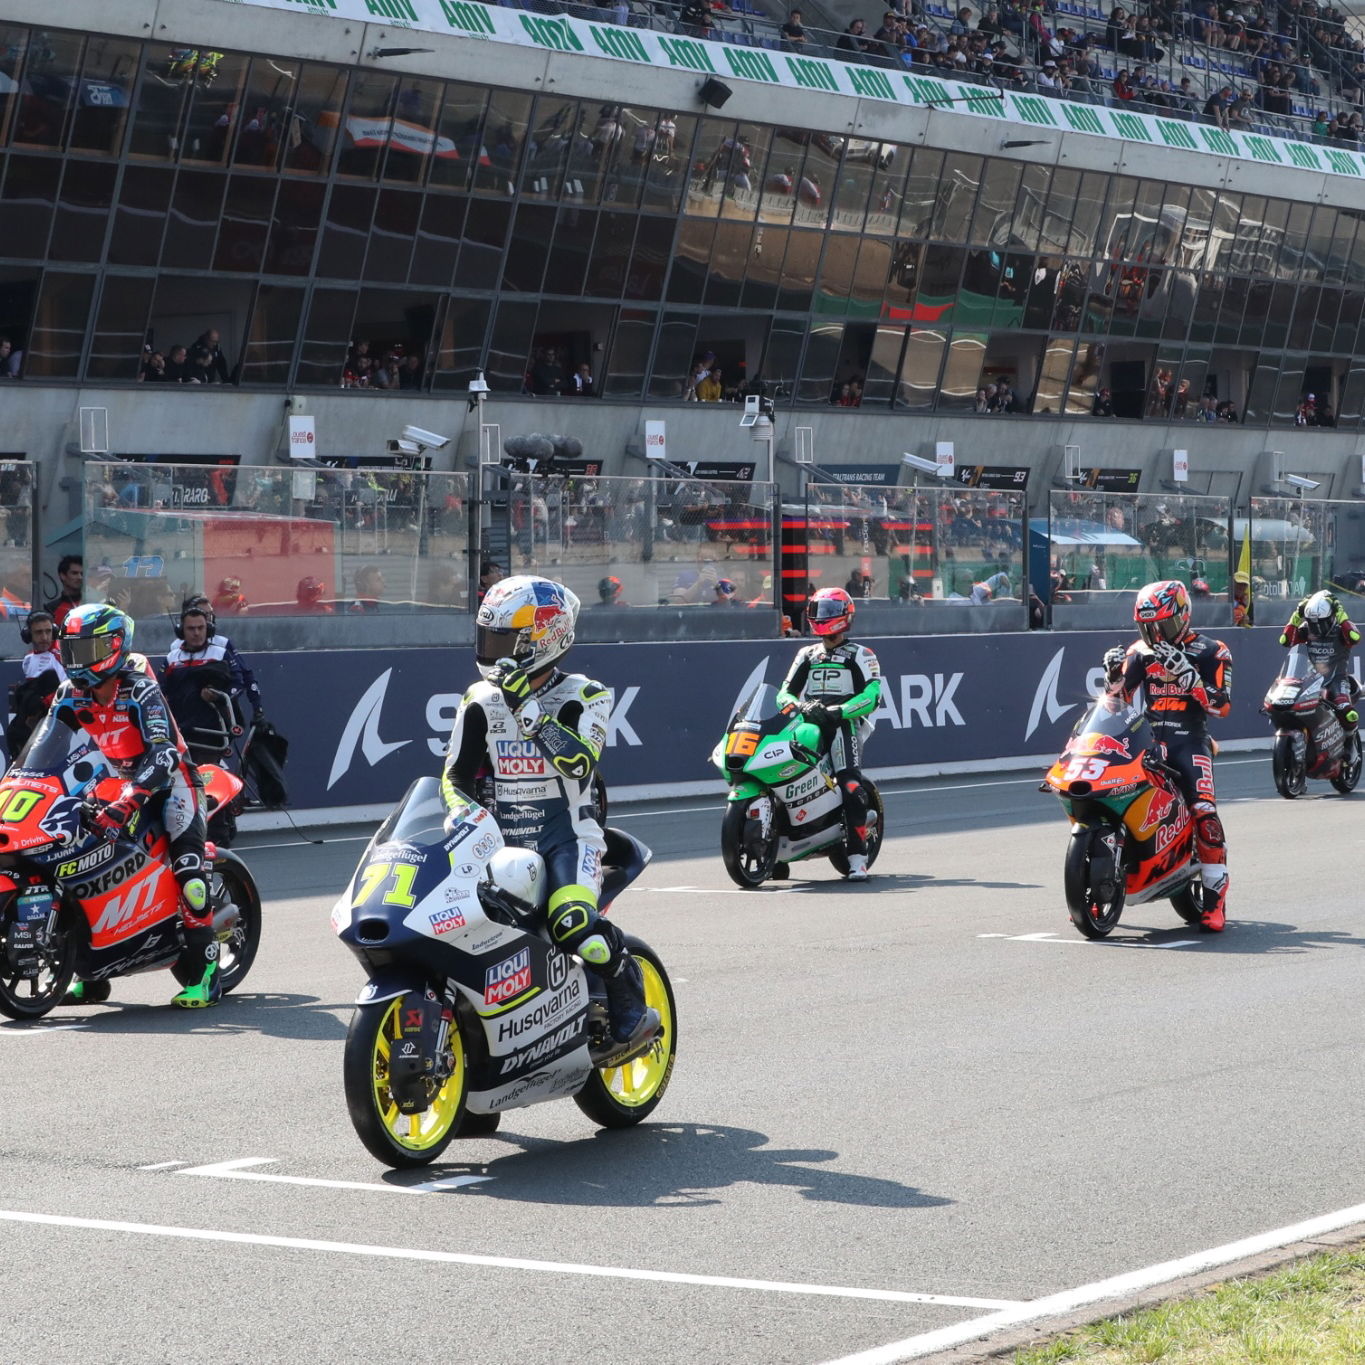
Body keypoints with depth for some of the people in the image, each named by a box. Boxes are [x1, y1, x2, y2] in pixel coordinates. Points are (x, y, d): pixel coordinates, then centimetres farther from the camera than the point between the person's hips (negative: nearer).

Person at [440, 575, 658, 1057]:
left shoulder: (583, 697, -2)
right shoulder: (481, 703, 11)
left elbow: (579, 760, -19)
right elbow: (456, 774, 12)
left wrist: (529, 710, -20)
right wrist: (461, 811, -9)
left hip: (566, 836, -5)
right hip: (500, 837, 5)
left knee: (576, 926, -31)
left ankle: (633, 1012, -9)